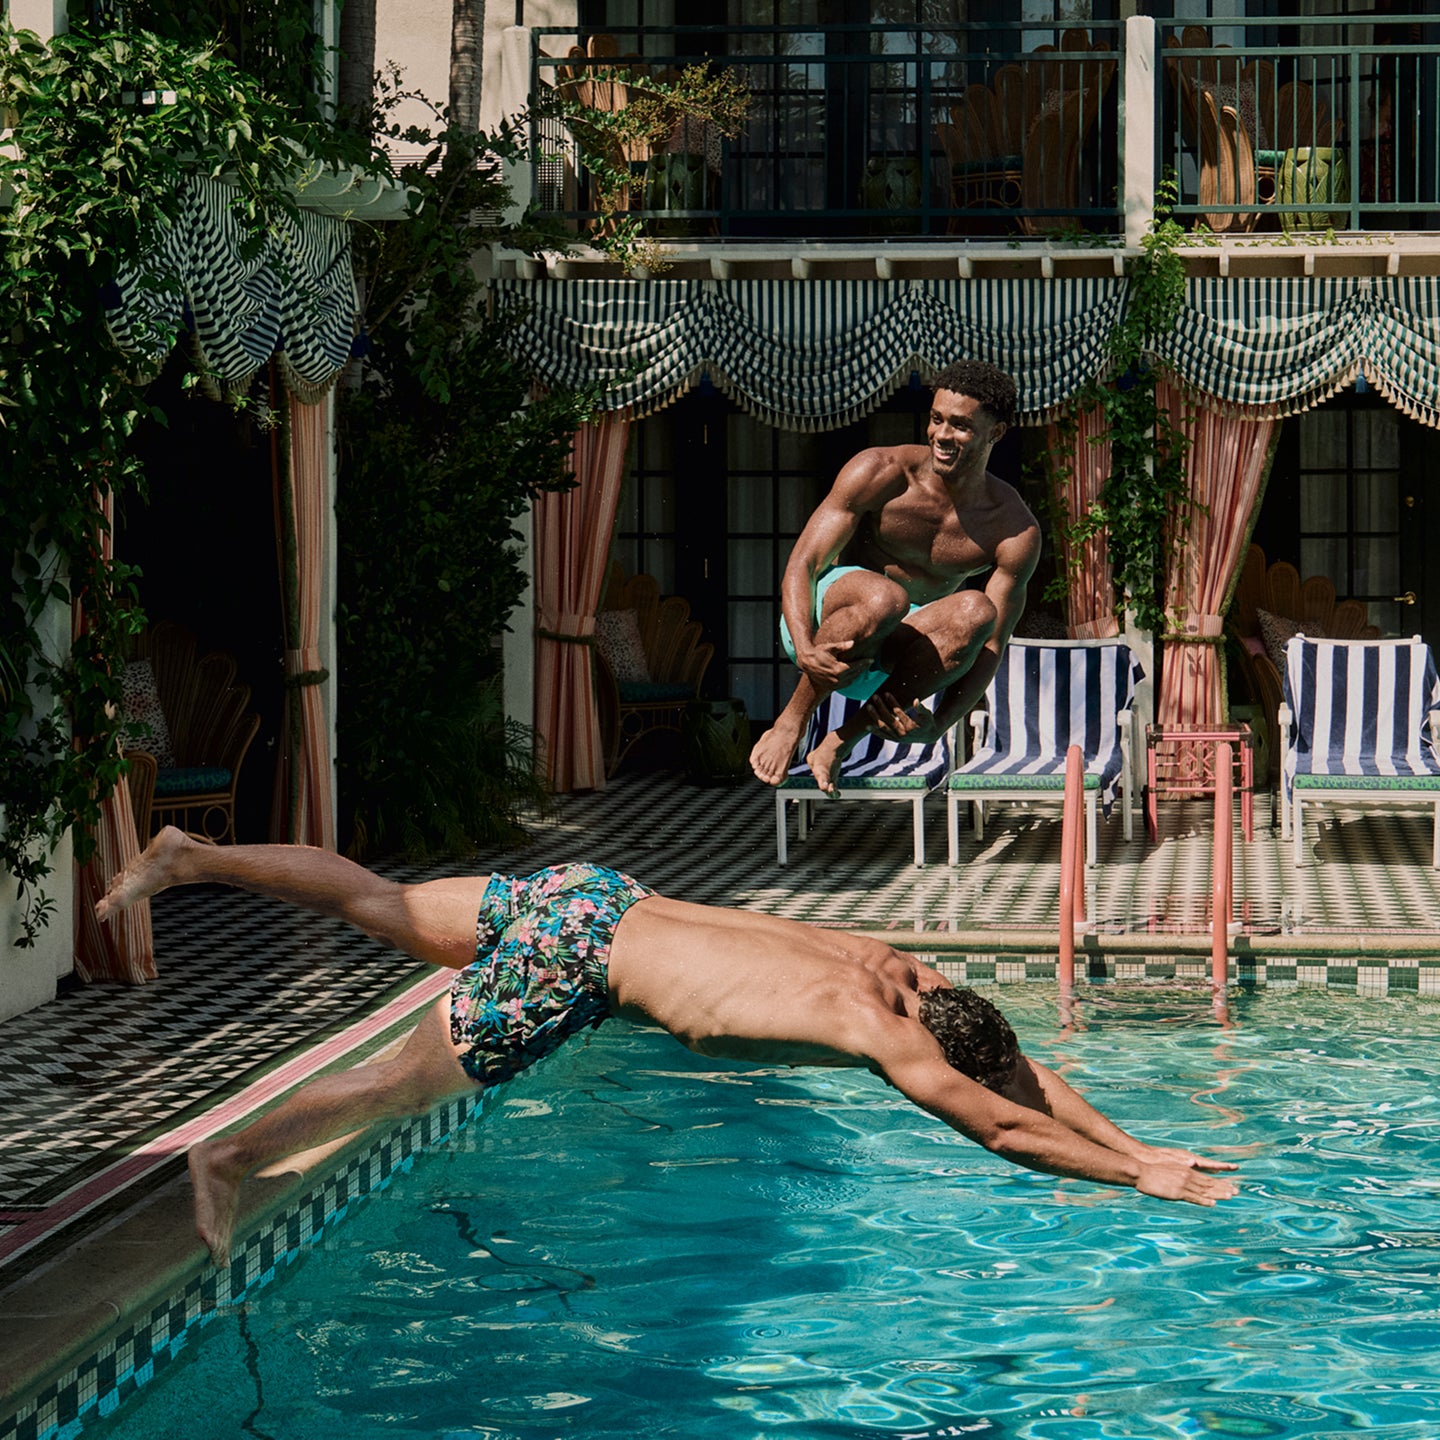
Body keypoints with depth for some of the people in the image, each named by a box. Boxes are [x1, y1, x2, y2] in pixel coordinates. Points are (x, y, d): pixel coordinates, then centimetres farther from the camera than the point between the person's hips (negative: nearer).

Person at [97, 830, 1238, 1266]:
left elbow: (1028, 1072, 11)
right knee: (407, 1086, 4)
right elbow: (999, 1124, -27)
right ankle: (231, 1157, 16)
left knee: (386, 910, 20)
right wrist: (1142, 1179, -21)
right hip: (576, 958, -8)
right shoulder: (877, 1029, -22)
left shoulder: (905, 974, 1)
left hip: (597, 903, 8)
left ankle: (191, 859, 27)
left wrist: (1137, 1144, 8)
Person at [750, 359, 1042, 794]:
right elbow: (802, 565, -15)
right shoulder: (881, 473, -13)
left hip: (903, 652, 2)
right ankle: (789, 724, -20)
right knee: (883, 596, -38)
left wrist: (936, 724, -29)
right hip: (821, 621, -2)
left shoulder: (1016, 532, -10)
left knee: (976, 612, -32)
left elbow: (990, 647, -12)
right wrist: (805, 650, -34)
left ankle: (841, 740, -26)